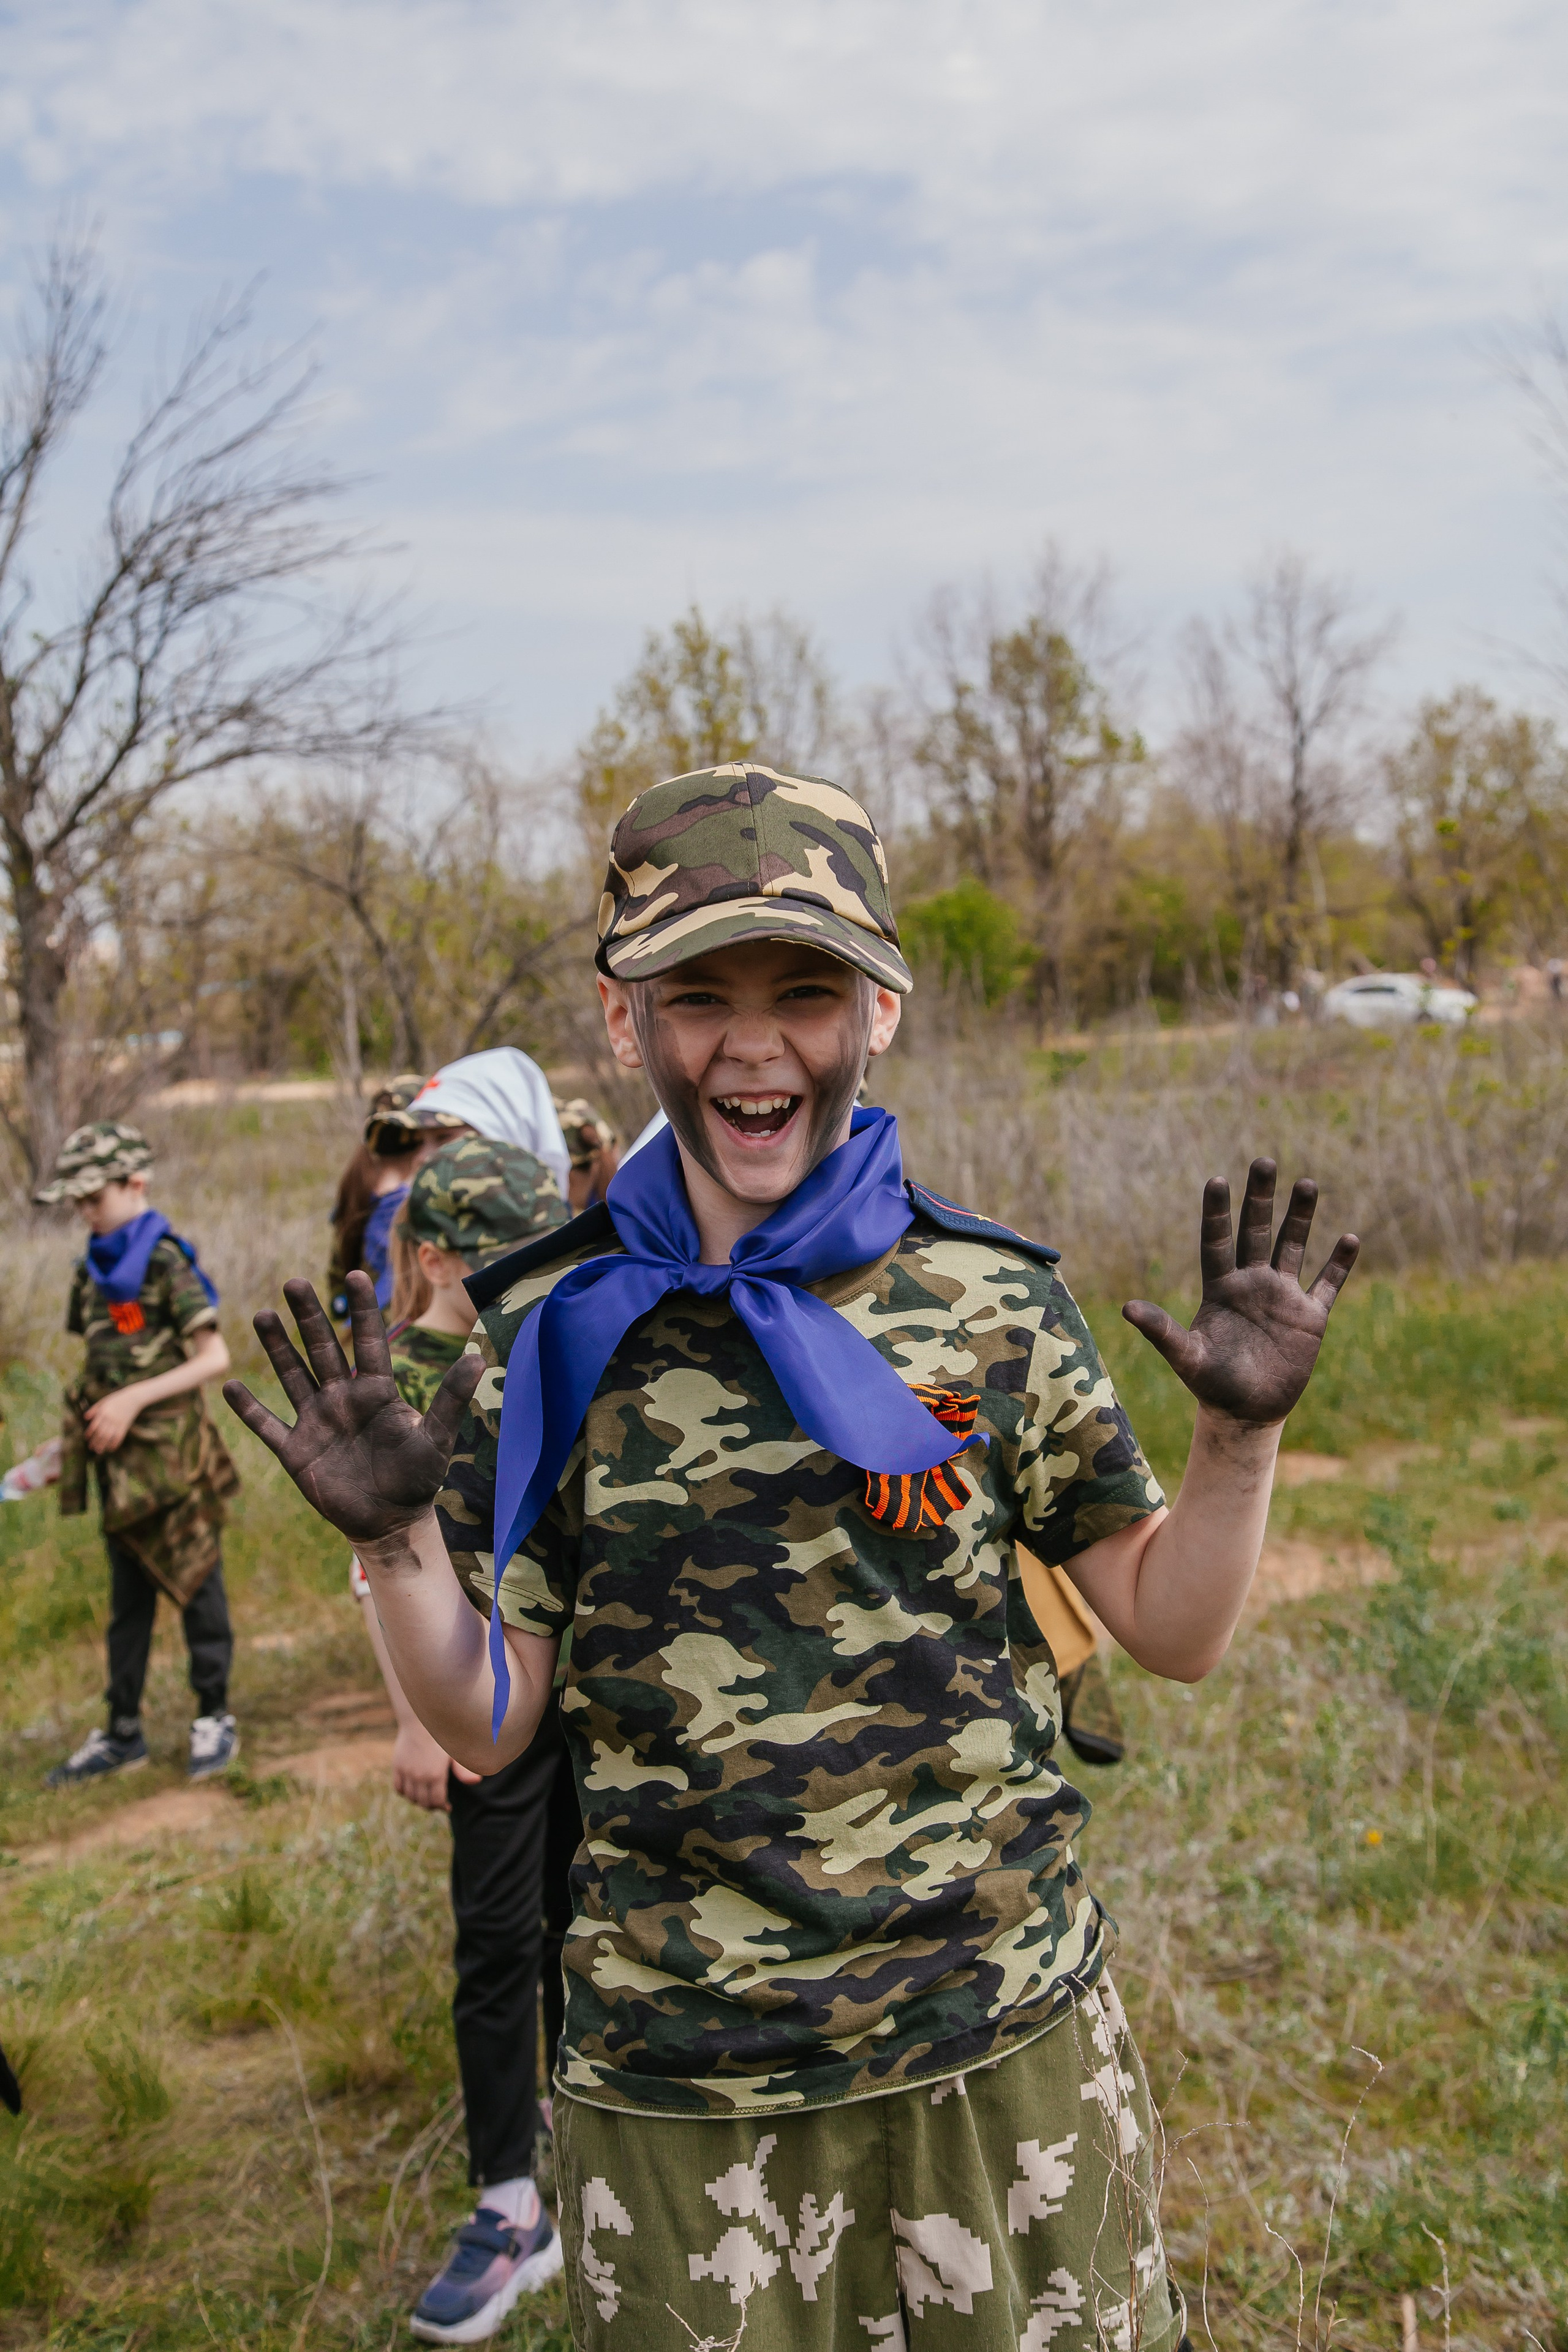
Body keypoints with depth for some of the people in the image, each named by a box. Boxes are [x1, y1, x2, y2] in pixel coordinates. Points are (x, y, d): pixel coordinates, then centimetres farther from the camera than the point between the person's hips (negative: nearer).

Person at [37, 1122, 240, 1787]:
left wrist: (133, 1400, -18)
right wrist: (89, 1420, 1)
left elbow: (214, 1359, -15)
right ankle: (123, 1732, 22)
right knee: (127, 1595, 13)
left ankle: (214, 1719, 17)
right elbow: (101, 1362, 14)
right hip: (118, 1456, 7)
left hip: (170, 1452, -7)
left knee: (196, 1582, 5)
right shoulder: (92, 1270, 9)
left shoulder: (166, 1263, -12)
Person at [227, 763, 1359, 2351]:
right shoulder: (553, 1336, -5)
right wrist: (391, 1539, -17)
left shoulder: (991, 1305, -5)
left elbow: (1171, 1633, 1)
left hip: (1004, 2049, 0)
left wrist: (1241, 1434, -15)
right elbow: (487, 1726, -1)